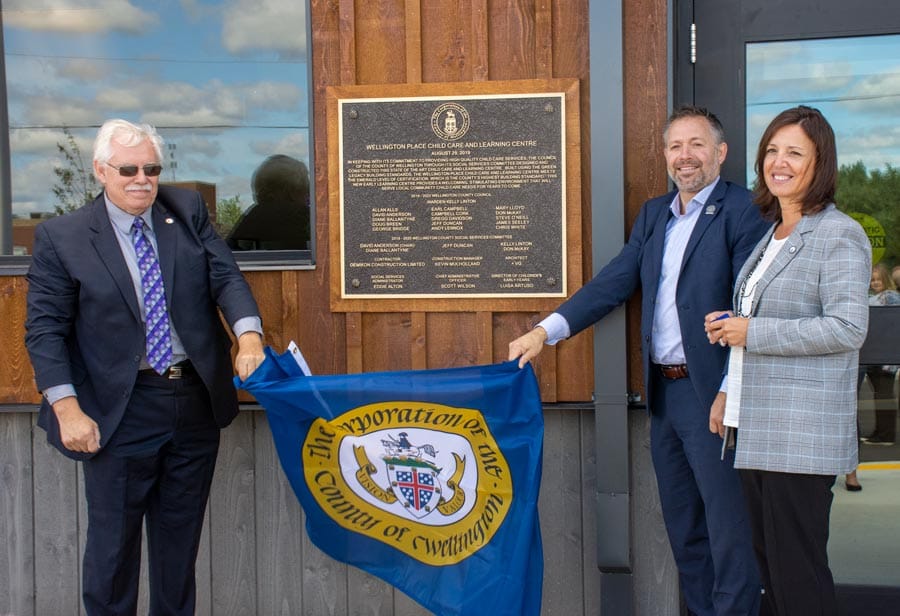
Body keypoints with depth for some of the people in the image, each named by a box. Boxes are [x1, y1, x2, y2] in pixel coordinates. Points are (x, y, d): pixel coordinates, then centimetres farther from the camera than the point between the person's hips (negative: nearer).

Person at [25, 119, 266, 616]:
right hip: (121, 412, -3)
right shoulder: (61, 238, -5)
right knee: (113, 539, 8)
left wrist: (248, 335, -22)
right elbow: (45, 329, -6)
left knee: (181, 534, 17)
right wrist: (67, 408, -15)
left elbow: (225, 277, -3)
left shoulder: (188, 211, 4)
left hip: (197, 401, 3)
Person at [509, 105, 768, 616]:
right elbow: (614, 282, 9)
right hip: (663, 391, 7)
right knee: (683, 527, 16)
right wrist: (546, 331, 0)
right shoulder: (654, 214, 13)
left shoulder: (742, 210, -8)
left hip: (711, 392, -7)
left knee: (728, 528, 0)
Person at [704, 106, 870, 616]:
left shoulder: (838, 235, -8)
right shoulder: (771, 234, 18)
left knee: (798, 573, -4)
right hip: (757, 425, 9)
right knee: (770, 565, 15)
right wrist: (731, 326, 8)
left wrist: (751, 333, -15)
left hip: (803, 433, -9)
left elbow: (848, 327, -18)